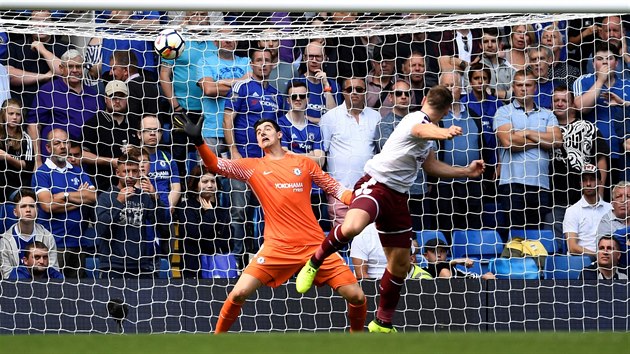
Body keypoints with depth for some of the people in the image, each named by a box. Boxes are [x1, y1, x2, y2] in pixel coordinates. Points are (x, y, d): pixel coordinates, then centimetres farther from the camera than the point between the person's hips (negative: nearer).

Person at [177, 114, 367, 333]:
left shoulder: (303, 163, 12)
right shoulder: (252, 166, 10)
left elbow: (334, 188, 16)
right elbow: (215, 165, -1)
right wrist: (198, 141, -17)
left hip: (314, 244, 1)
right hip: (277, 247, -1)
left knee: (356, 296, -6)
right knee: (239, 293, -13)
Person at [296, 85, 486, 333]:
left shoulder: (429, 127, 18)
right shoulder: (418, 121, -13)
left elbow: (431, 166, 34)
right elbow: (423, 131, -41)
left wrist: (466, 172, 32)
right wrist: (445, 133, -64)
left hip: (398, 196, 9)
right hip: (375, 184, -9)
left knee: (400, 263, 11)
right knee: (352, 227, -38)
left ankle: (383, 323, 27)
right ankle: (315, 263, -11)